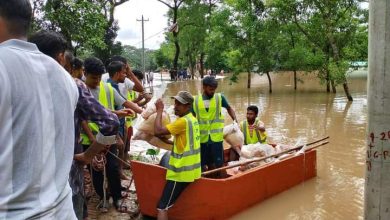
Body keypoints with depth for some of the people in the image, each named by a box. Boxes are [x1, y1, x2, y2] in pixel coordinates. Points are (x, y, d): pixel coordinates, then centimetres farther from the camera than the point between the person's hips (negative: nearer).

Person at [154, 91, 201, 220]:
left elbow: (158, 131, -24)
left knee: (162, 208, -10)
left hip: (181, 172, -10)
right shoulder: (193, 120, 11)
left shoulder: (183, 121, -19)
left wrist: (160, 110, -15)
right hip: (191, 170, 10)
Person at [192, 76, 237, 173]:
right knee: (203, 166, 11)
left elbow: (229, 109, 14)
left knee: (217, 165, 4)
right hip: (202, 138, 1)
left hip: (216, 137, -1)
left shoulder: (219, 97, -2)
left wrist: (235, 121, 1)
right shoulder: (195, 100, -2)